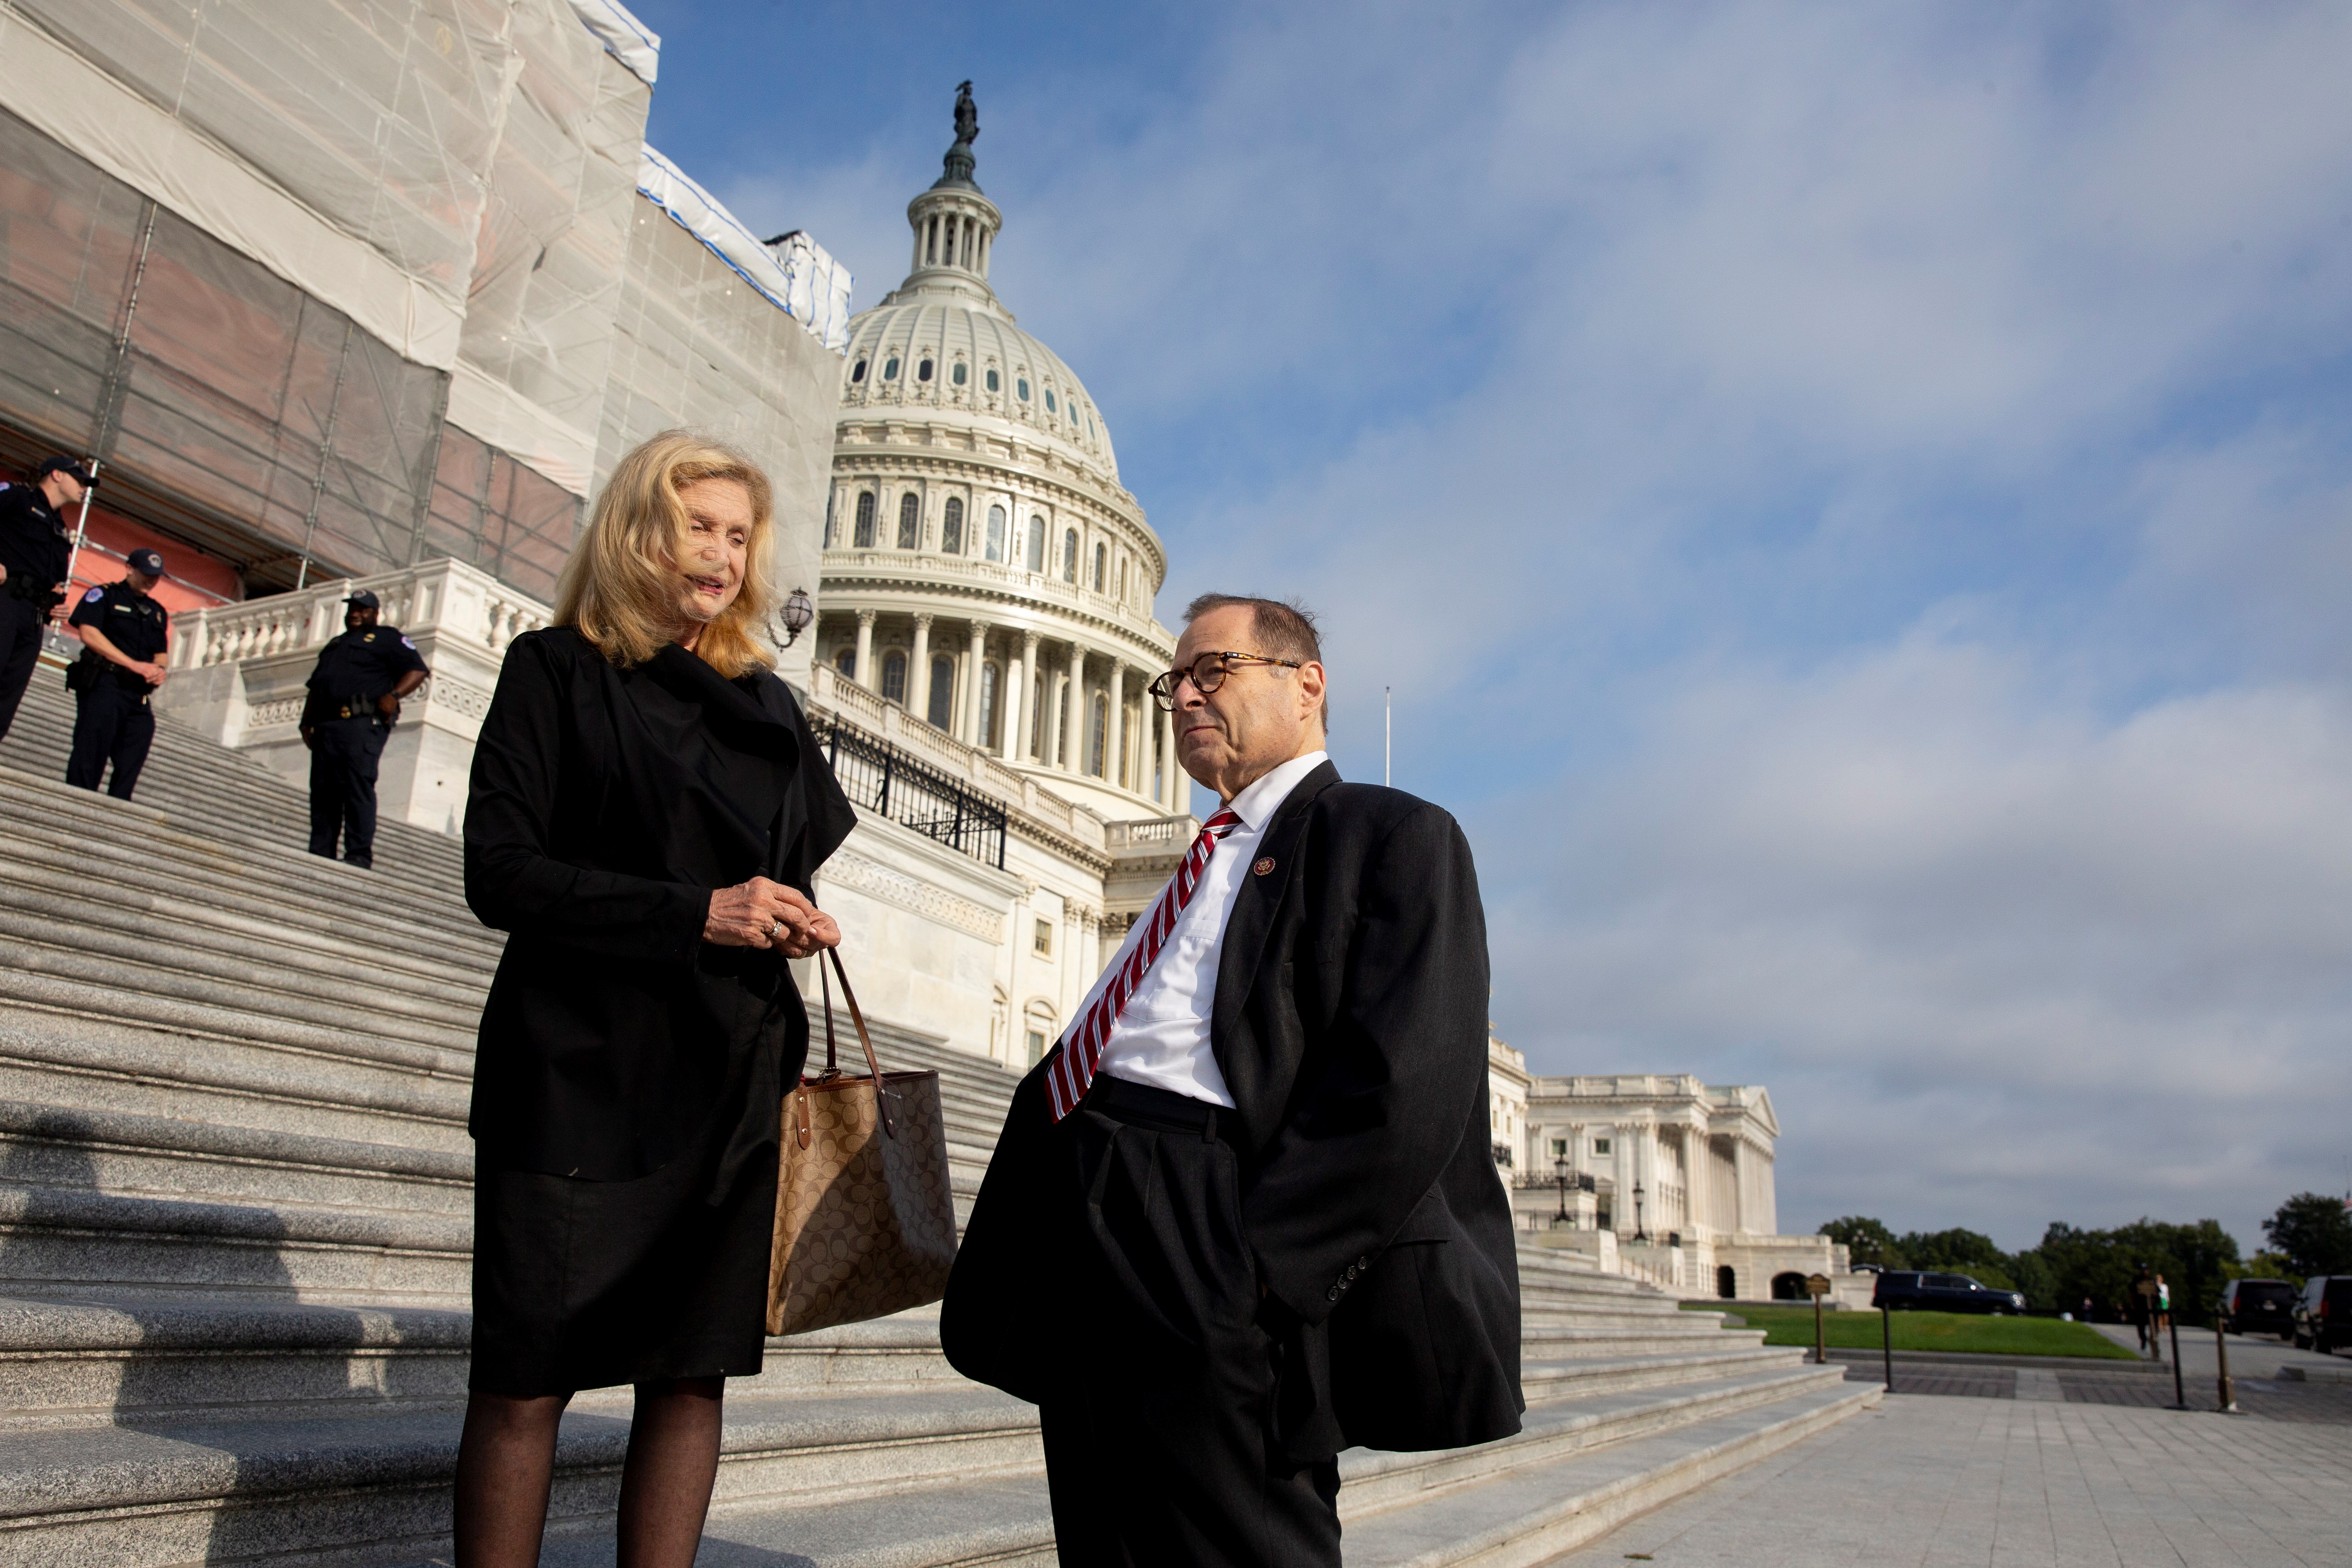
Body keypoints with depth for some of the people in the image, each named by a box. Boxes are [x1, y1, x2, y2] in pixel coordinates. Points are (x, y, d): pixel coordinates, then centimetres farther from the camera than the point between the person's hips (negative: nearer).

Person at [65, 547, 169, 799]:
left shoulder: (158, 612, 24)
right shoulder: (104, 595, 5)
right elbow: (89, 633, -9)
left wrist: (159, 670, 0)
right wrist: (135, 665, -15)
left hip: (139, 694, 6)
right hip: (104, 684, -6)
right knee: (90, 758, -12)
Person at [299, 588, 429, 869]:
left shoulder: (387, 637, 11)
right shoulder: (334, 645, 33)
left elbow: (418, 670, -2)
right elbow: (315, 686, 32)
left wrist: (394, 695, -17)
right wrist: (306, 721, 18)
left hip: (361, 723, -8)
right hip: (325, 726, 8)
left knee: (358, 785, -16)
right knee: (322, 791, 1)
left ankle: (360, 855, -20)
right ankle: (320, 854, 1)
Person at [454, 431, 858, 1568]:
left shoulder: (766, 706, 16)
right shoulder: (558, 669, 2)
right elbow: (499, 870, -8)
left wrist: (794, 918, 3)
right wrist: (694, 915, -16)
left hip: (729, 1085, 4)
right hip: (576, 1077, -4)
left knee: (692, 1374, 5)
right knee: (526, 1380, 1)